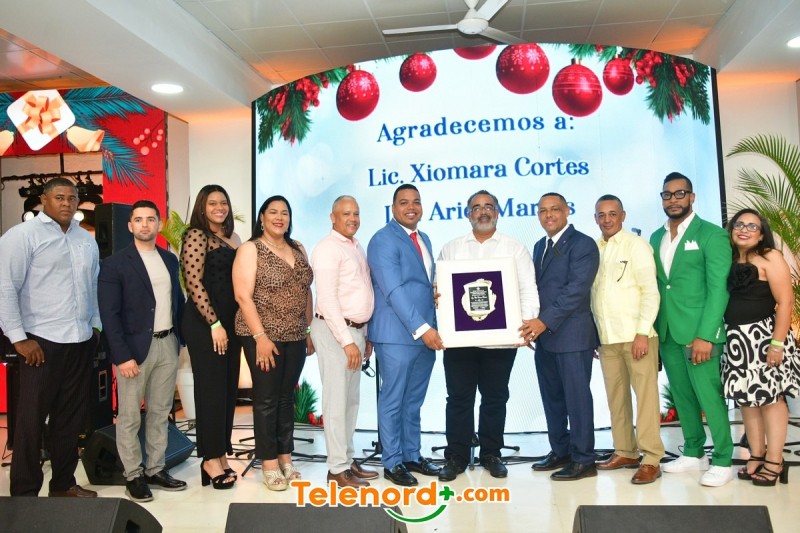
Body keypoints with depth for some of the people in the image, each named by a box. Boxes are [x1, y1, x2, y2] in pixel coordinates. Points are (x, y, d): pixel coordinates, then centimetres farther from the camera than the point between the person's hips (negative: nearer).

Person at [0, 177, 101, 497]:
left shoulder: (87, 240, 12)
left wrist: (95, 325, 12)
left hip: (81, 342, 6)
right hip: (42, 342, -5)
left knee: (71, 417, 13)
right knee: (32, 419, 4)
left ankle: (63, 484, 26)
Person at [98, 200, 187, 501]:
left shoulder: (170, 259, 11)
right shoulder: (115, 264, -6)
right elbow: (109, 314, -10)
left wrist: (179, 338, 8)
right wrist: (122, 356, -16)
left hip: (168, 344, 5)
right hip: (135, 347, -5)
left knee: (160, 412, 12)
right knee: (129, 417, 4)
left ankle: (155, 470, 24)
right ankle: (133, 475, 17)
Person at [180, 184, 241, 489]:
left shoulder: (233, 238, 15)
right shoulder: (196, 235, -7)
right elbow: (194, 283, -15)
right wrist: (214, 323, -17)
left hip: (231, 322, 7)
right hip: (205, 324, -7)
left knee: (229, 389, 10)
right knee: (212, 389, -1)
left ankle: (222, 454, 21)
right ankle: (211, 459, 11)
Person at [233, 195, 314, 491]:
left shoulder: (298, 249, 11)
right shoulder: (250, 249, -5)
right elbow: (243, 295, -13)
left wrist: (310, 330, 9)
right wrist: (260, 336, -18)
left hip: (295, 337, 5)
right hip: (264, 336, -5)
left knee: (287, 397, 12)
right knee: (266, 399, 2)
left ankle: (285, 459, 22)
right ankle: (269, 464, 13)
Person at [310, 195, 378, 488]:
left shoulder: (358, 247, 15)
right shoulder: (328, 248, -11)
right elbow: (327, 299, -17)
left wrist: (365, 335, 15)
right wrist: (347, 341, -20)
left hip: (356, 330, 8)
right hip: (334, 331, -8)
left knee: (352, 399, 13)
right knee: (336, 399, -3)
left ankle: (348, 459, 24)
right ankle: (337, 468, 6)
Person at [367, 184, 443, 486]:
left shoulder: (424, 239, 16)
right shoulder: (383, 240, -10)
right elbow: (393, 290, -19)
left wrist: (432, 327, 6)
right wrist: (422, 328, -22)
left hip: (426, 333, 8)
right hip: (398, 335, -8)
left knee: (414, 401, 17)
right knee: (393, 401, 4)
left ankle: (412, 456, 29)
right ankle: (392, 463, 16)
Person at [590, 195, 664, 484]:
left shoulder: (636, 245, -3)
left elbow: (651, 291, -8)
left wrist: (642, 333, -14)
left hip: (636, 335, -5)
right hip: (606, 338, 5)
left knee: (646, 395, -2)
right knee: (616, 396, 10)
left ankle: (651, 459, 5)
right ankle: (625, 452, 23)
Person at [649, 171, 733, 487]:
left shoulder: (711, 235, -5)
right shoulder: (656, 238, 13)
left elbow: (718, 288, -11)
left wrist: (705, 335, -17)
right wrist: (654, 329, 6)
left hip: (699, 332, -6)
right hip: (667, 333, 6)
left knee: (710, 397, 0)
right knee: (682, 397, 13)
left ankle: (722, 461, 13)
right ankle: (693, 454, 26)